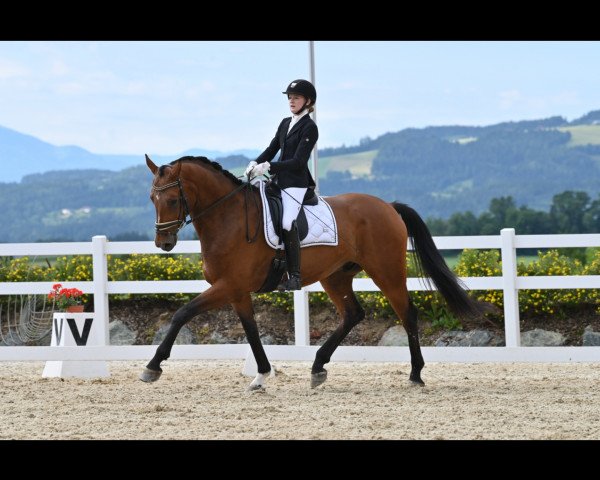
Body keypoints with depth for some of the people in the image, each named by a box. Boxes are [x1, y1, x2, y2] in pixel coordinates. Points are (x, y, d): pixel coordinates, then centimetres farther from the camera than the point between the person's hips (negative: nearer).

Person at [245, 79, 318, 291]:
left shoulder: (309, 128, -8)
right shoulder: (285, 123, 16)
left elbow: (298, 161, -16)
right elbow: (272, 149, 15)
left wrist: (268, 166, -24)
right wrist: (256, 163, -5)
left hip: (295, 183, -8)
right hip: (278, 181, 8)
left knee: (287, 223, -21)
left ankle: (295, 277, -17)